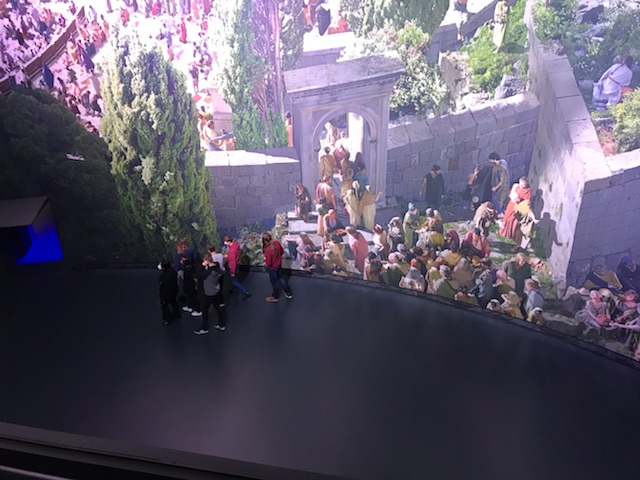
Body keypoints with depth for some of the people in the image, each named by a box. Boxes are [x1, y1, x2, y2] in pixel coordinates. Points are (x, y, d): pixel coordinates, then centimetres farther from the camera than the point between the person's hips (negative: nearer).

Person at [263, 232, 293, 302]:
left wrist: (265, 260, -9)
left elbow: (268, 263, -29)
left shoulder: (267, 250, -36)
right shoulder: (276, 242, -17)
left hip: (272, 267, -6)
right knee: (280, 277, 29)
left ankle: (275, 297, 42)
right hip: (279, 264, 6)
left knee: (274, 282, 18)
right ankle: (289, 293, 41)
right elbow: (282, 251, 0)